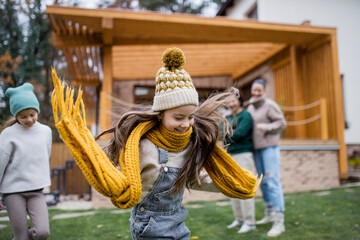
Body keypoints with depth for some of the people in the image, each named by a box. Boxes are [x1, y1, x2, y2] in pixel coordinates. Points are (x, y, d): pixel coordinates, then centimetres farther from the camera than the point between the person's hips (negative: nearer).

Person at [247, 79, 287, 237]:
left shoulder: (270, 105, -8)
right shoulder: (250, 108, 13)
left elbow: (281, 123, -10)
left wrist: (267, 127, -24)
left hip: (270, 147, -7)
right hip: (257, 148, 8)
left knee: (273, 182, -11)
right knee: (263, 182, 12)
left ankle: (279, 222, -9)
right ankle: (269, 215, 26)